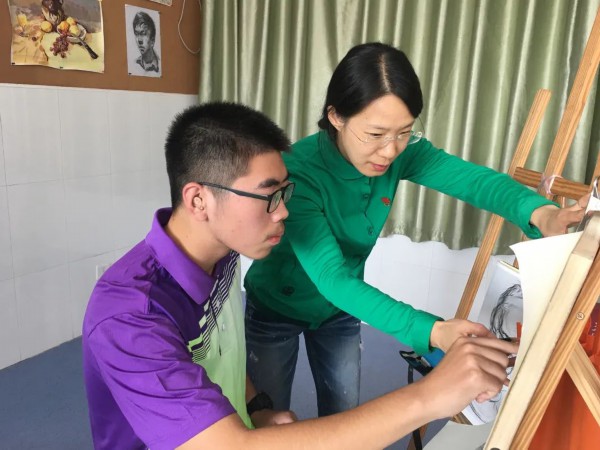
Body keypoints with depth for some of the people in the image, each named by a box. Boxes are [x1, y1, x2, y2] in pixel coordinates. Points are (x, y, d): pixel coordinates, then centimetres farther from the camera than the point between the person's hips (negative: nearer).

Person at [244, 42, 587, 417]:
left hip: (339, 310, 5)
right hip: (277, 308, -4)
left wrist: (539, 212, -51)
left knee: (343, 420, 22)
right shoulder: (298, 171, -37)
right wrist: (433, 332, -53)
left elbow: (473, 177, -28)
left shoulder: (401, 152, -20)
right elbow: (332, 278, -43)